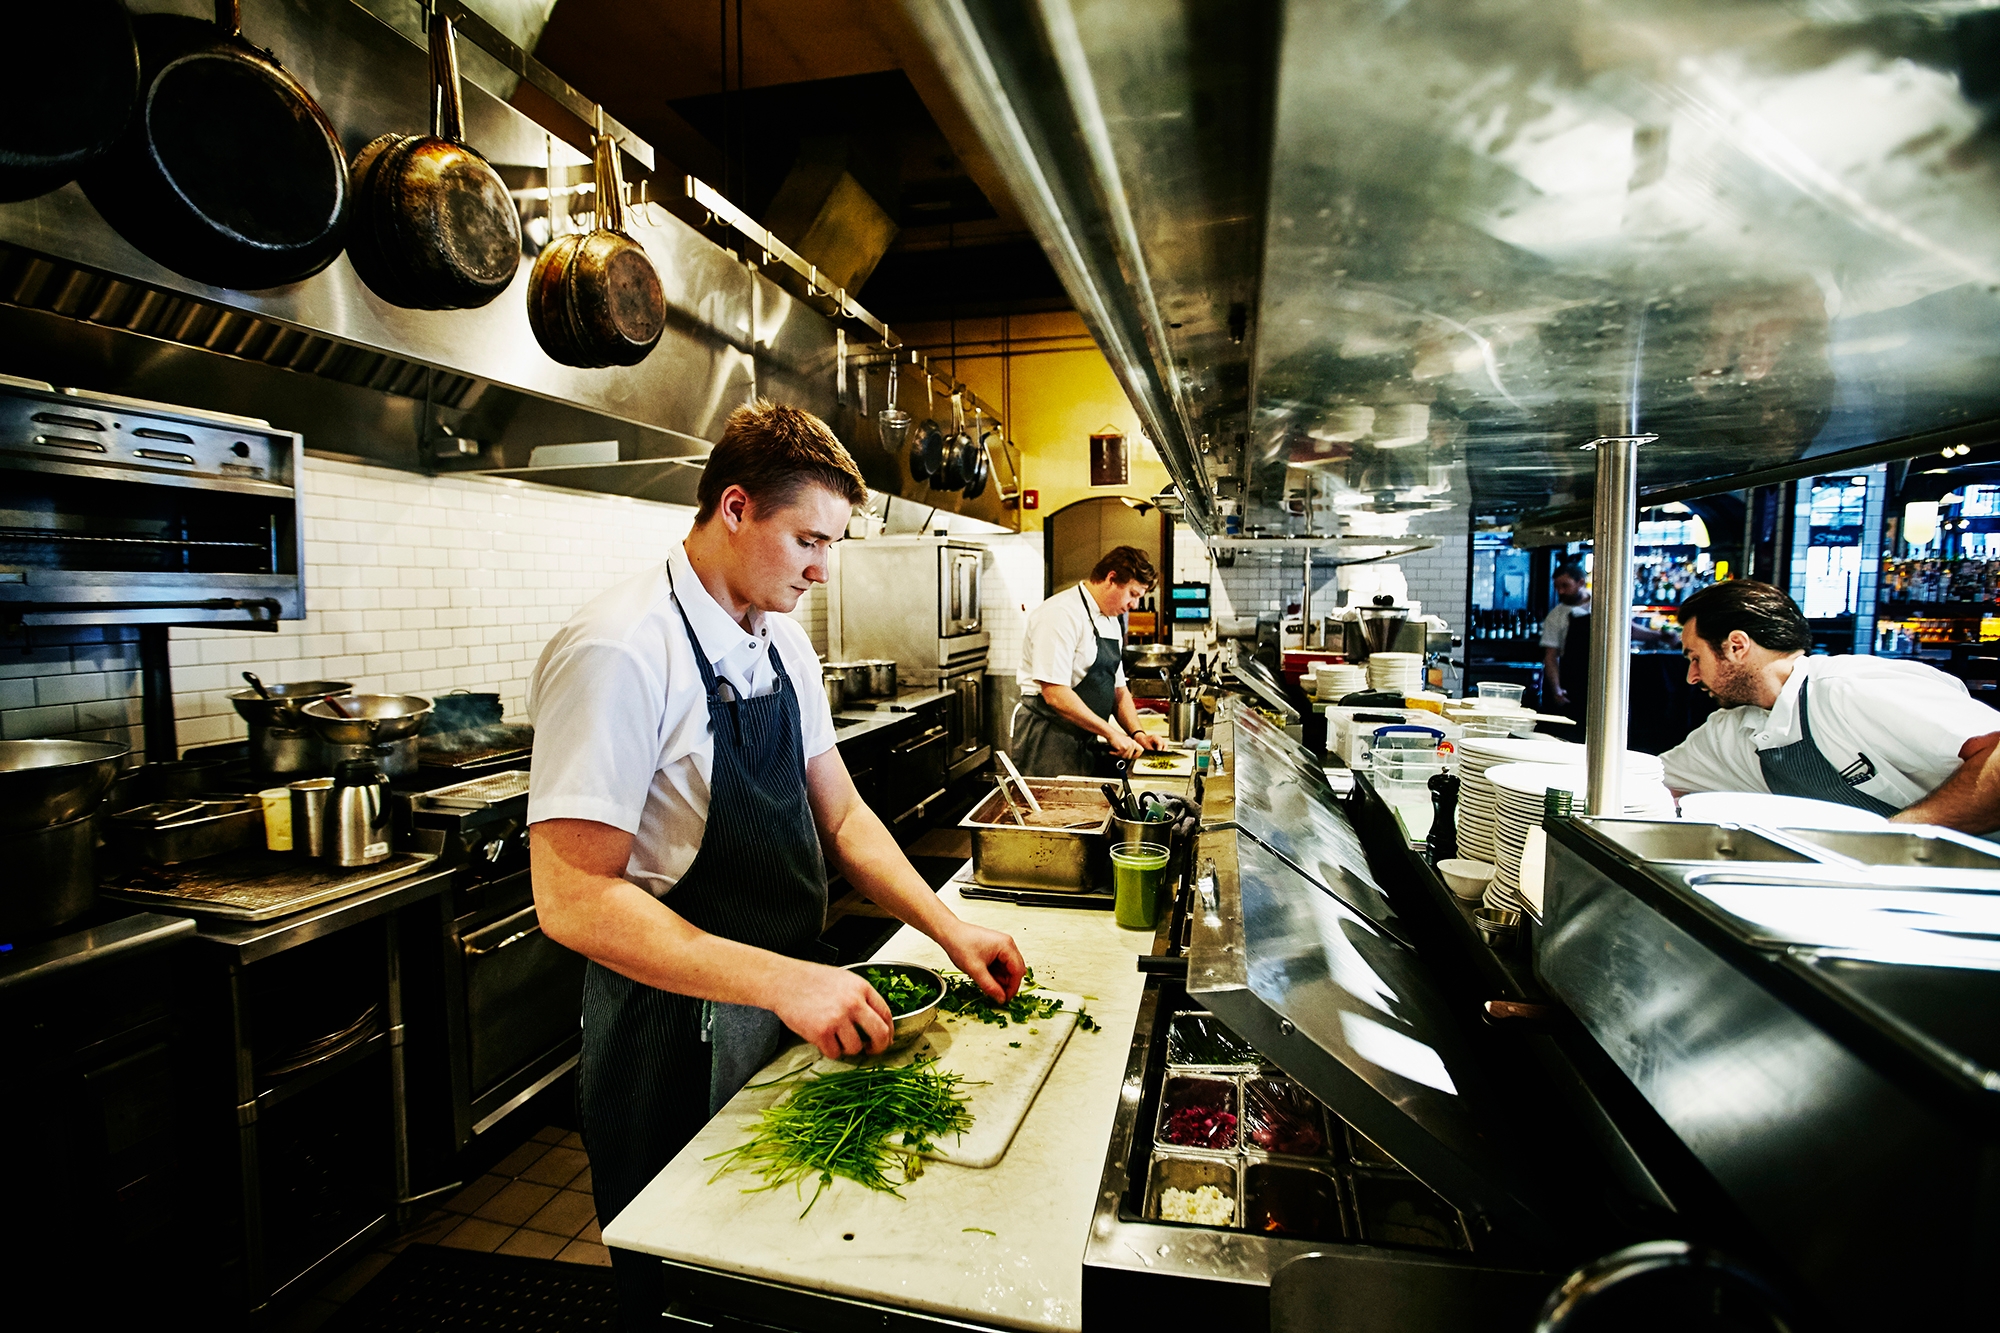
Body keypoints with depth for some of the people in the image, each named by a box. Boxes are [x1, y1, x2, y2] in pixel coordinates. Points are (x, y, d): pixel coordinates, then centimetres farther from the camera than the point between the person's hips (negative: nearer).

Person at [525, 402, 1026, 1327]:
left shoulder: (782, 642, 2)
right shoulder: (618, 653, -23)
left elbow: (838, 814, 6)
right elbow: (573, 900, -27)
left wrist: (948, 929, -4)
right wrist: (781, 981, -32)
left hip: (789, 1006, 7)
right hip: (680, 1026, -7)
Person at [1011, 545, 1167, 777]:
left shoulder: (1112, 623, 13)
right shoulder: (1062, 615, -17)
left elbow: (1118, 689, 19)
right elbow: (1055, 695, -23)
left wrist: (1137, 733, 3)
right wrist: (1112, 733, -18)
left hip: (1085, 740, 9)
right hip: (1049, 743, -9)